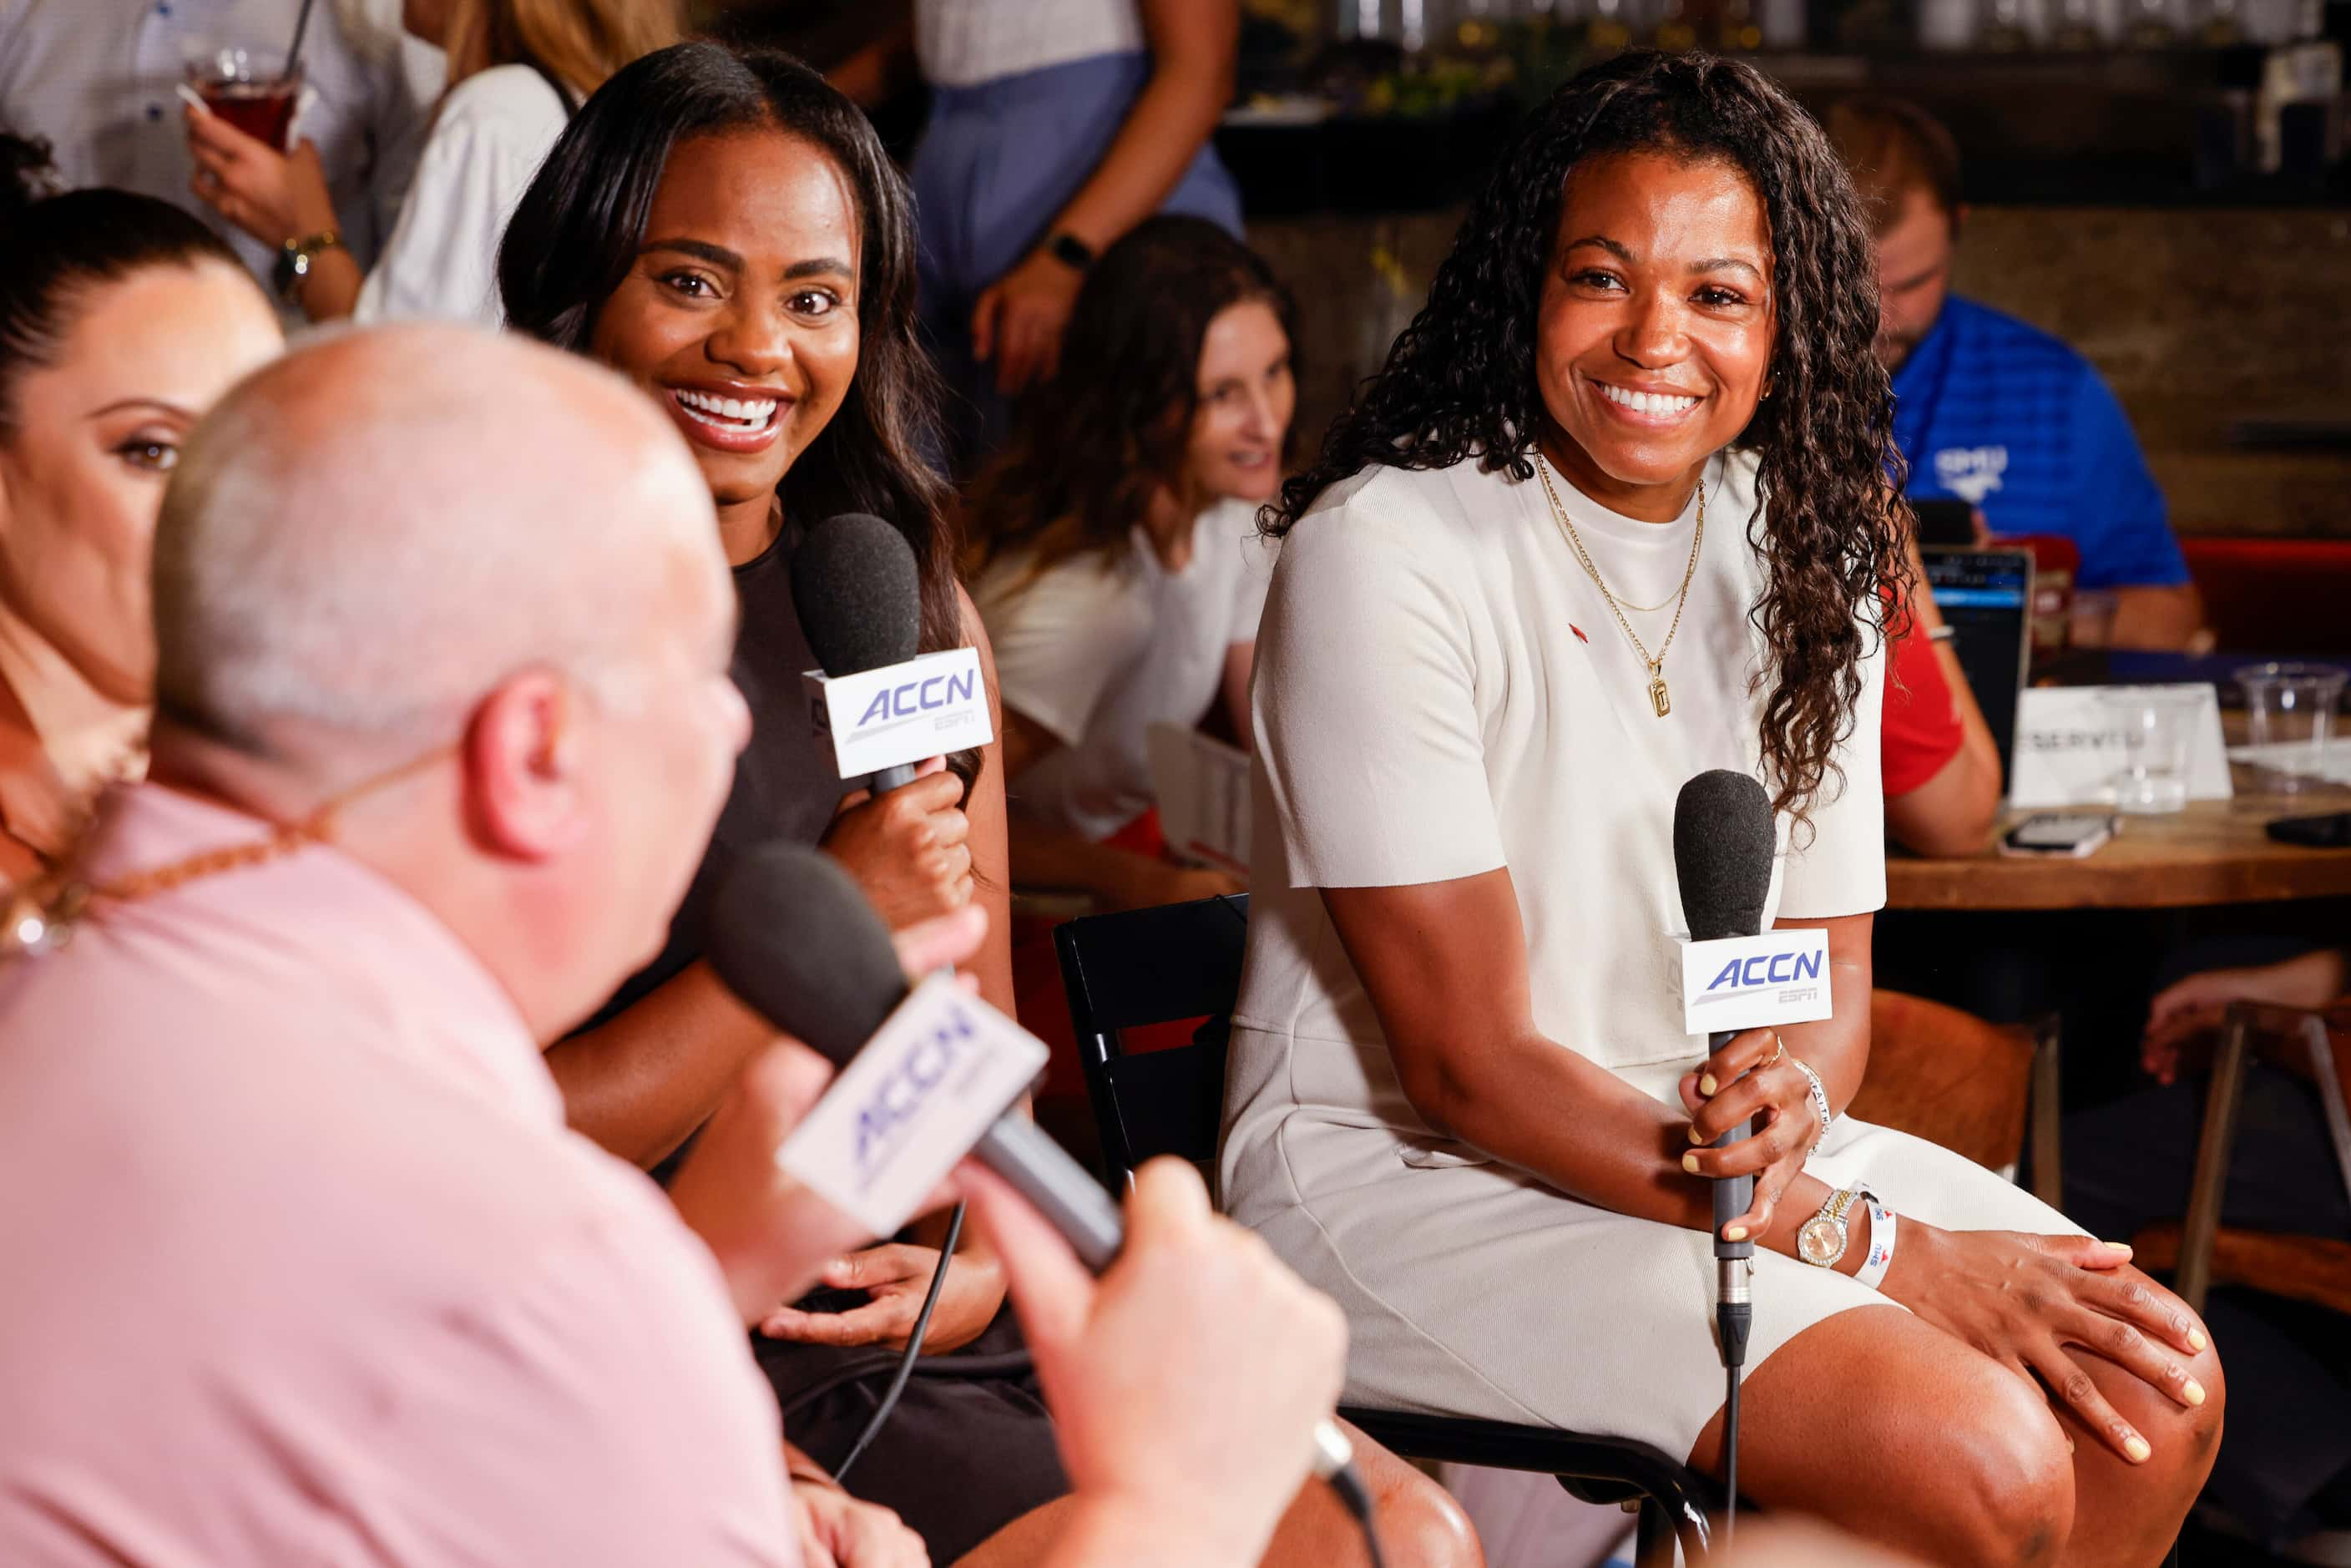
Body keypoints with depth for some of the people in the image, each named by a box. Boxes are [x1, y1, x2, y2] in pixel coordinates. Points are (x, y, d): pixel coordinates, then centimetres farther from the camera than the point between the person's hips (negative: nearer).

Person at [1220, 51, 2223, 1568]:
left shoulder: (1801, 545, 4)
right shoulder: (1381, 551, -17)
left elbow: (1831, 960, 8)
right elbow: (1462, 1062, -18)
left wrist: (1790, 1095, -19)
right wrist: (1881, 1252, -21)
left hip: (1724, 1143, 7)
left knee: (2155, 1392, -10)